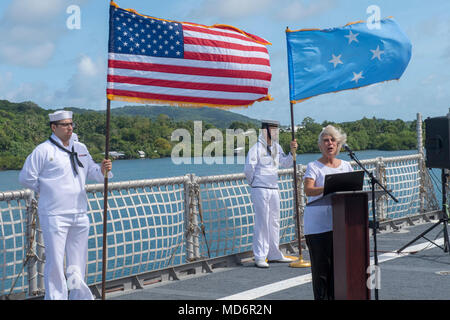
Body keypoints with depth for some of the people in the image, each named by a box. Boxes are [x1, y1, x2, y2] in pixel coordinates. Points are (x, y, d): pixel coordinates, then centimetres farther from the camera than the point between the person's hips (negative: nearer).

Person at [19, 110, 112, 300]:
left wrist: (103, 170, -4)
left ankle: (79, 296, 23)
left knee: (78, 261, 13)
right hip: (54, 215, -6)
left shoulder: (80, 149, 14)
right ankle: (56, 297, 4)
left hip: (79, 214, 6)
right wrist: (45, 190, 4)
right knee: (55, 261, -4)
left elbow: (92, 172, 17)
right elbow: (26, 178, -3)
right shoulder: (43, 150, -5)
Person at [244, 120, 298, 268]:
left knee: (274, 222, 12)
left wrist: (292, 152, -4)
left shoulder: (276, 147, 13)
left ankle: (274, 254, 22)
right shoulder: (256, 148, -11)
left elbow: (285, 163, 12)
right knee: (262, 223, -7)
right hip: (260, 190, -7)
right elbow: (248, 169, -12)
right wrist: (254, 183, 2)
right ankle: (259, 257, -2)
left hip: (274, 189, 7)